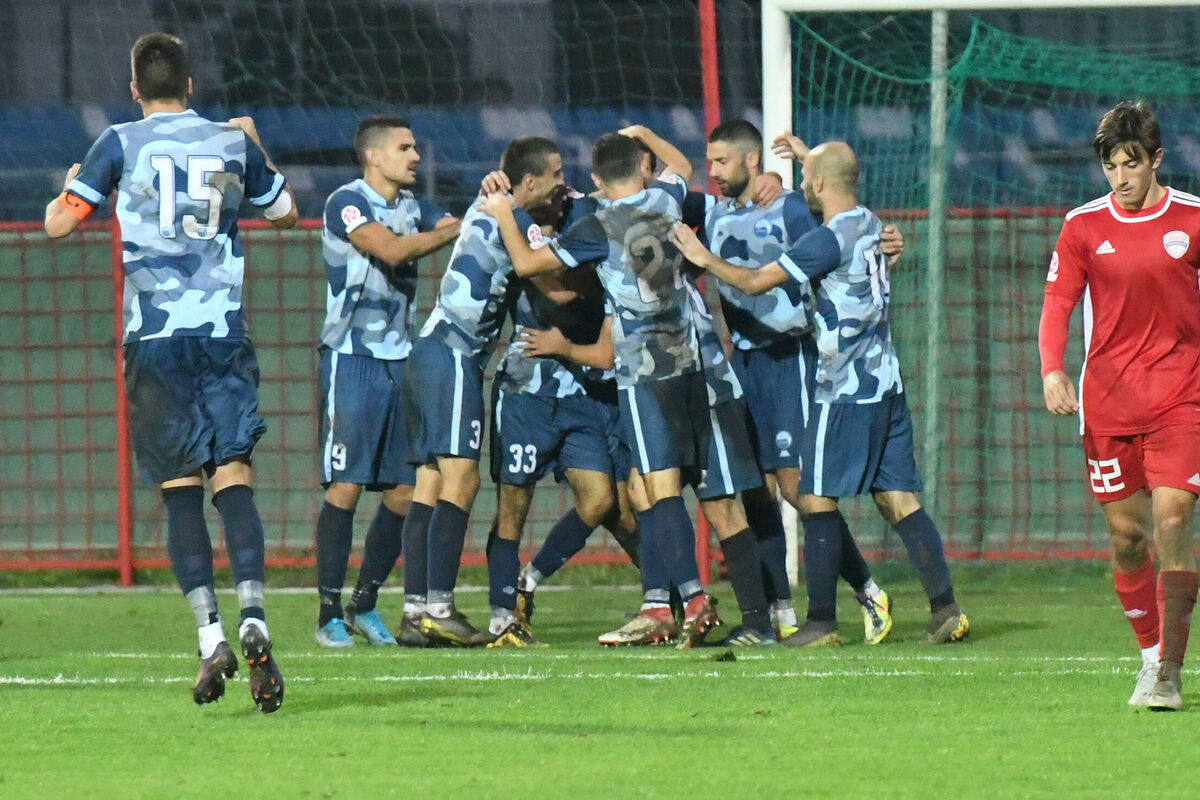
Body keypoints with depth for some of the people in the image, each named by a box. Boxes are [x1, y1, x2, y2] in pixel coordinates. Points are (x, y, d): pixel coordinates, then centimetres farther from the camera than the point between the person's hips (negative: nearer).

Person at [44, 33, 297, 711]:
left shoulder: (121, 145, 1)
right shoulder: (233, 143, 9)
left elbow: (59, 223, 1)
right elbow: (286, 211, 24)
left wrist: (67, 188, 23)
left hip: (155, 337, -1)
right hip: (225, 332, 1)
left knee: (181, 490, 1)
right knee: (233, 478, -3)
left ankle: (211, 636, -10)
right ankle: (253, 619, -22)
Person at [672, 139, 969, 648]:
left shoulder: (828, 240, -15)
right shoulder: (869, 225, 11)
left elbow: (755, 282, -14)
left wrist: (703, 257, 2)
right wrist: (809, 156, 43)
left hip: (845, 392, -8)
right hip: (886, 387, 8)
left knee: (818, 500, -1)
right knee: (899, 500, 6)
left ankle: (822, 621, -1)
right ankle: (945, 608, -1)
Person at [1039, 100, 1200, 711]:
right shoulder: (1083, 226, 3)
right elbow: (1057, 305, 1)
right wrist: (1052, 370, -16)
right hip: (1108, 399, 2)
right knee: (1126, 534, 3)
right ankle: (1151, 654, 20)